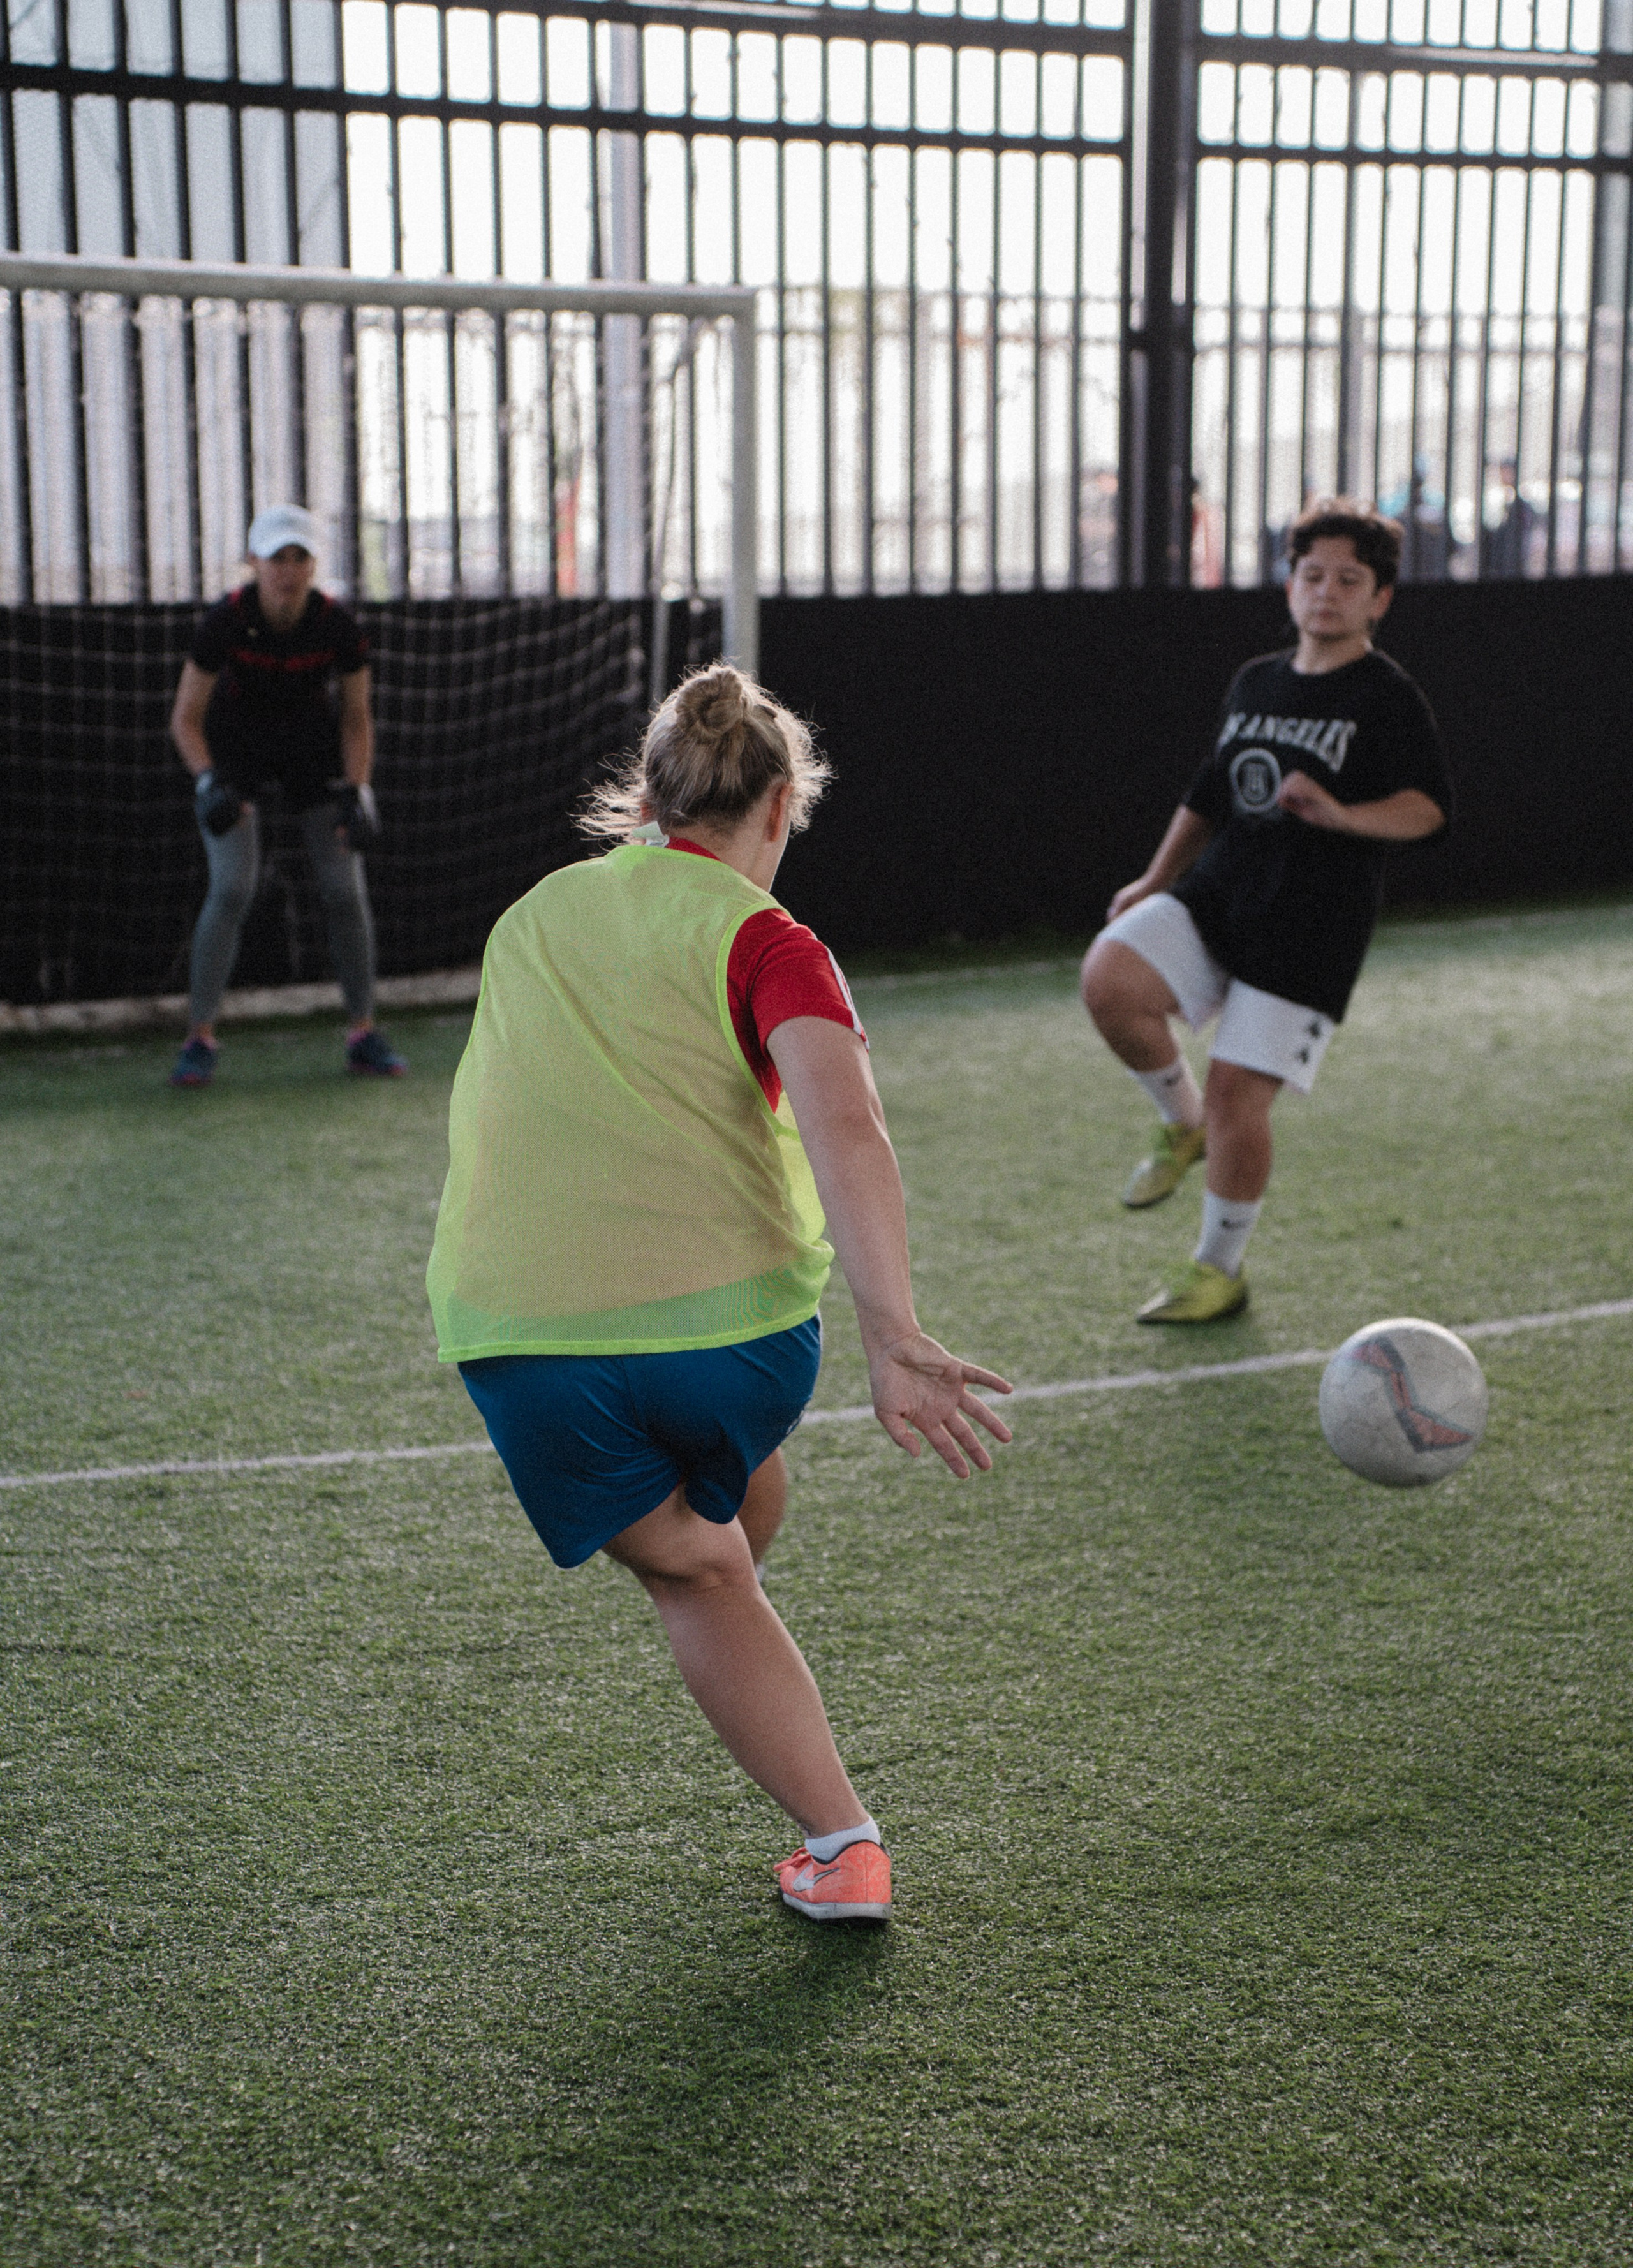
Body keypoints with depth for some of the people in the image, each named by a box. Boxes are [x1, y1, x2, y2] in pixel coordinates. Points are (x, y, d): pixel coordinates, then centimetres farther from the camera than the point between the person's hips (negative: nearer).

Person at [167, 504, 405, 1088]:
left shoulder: (339, 628, -21)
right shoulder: (224, 623, -26)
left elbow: (356, 718, -6)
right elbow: (185, 718, -17)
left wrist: (358, 792, -17)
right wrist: (209, 782, -32)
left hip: (312, 746, 2)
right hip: (233, 749, -2)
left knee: (345, 887, -4)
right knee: (233, 886, -16)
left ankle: (362, 1034, 11)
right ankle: (199, 1037, -7)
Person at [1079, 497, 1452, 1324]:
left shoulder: (1387, 698, -4)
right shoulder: (1253, 683, 15)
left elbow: (1428, 806, -14)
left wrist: (1342, 815, -31)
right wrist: (1155, 880, 24)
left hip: (1308, 928, -5)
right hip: (1213, 894, 5)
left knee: (1237, 1096, -7)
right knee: (1108, 979, -22)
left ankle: (1220, 1271, 14)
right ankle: (1182, 1120, 6)